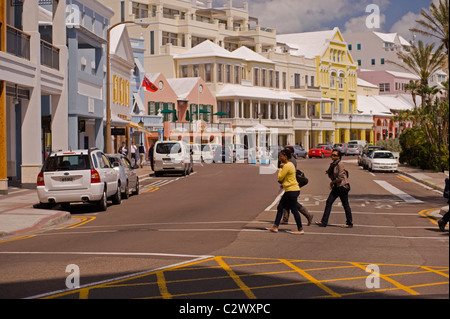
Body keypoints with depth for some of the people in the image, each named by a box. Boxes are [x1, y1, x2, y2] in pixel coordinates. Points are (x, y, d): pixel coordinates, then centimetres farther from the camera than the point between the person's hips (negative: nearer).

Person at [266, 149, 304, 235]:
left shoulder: (287, 166, -17)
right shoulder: (290, 164, 16)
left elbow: (280, 177, -12)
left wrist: (280, 168, -2)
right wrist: (282, 182, 8)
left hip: (292, 190, -11)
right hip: (290, 190, 11)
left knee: (294, 210, -4)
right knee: (280, 207, 11)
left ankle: (300, 229, 3)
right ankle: (275, 227, 13)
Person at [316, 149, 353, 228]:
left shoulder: (340, 164, -16)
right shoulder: (333, 164, 9)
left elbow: (340, 177, -20)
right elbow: (330, 174, 20)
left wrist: (332, 182, -7)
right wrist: (332, 184, 4)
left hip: (343, 186, -9)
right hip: (336, 186, 9)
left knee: (345, 205, 1)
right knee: (329, 202, 3)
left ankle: (350, 223, 14)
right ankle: (324, 222, 4)